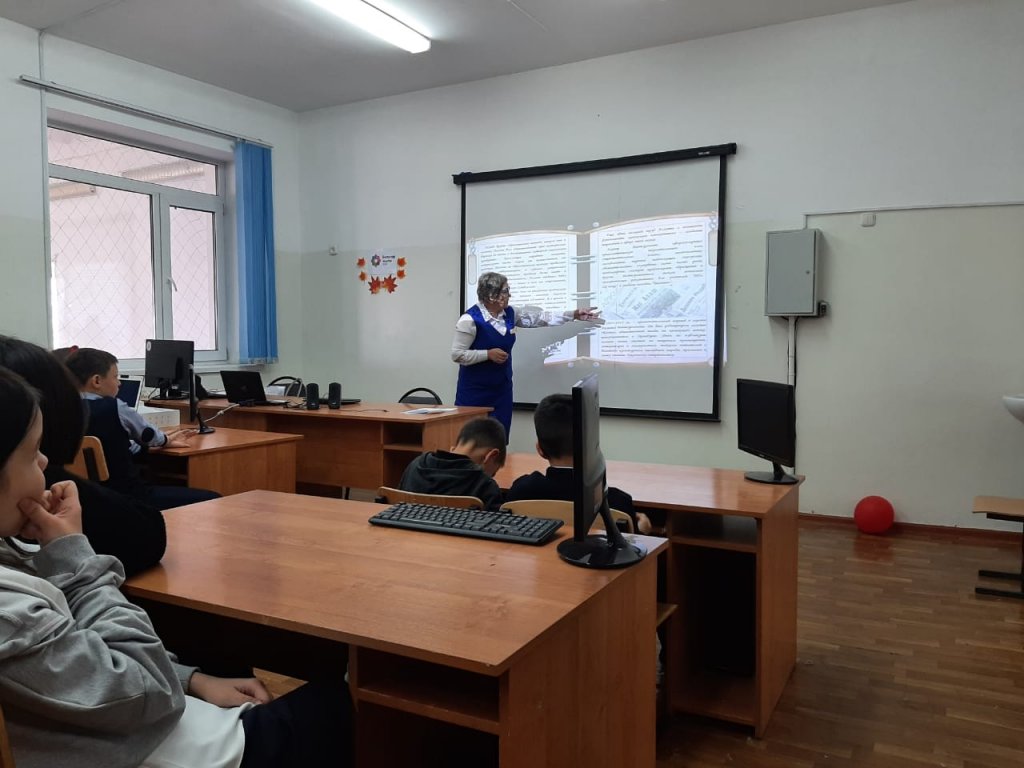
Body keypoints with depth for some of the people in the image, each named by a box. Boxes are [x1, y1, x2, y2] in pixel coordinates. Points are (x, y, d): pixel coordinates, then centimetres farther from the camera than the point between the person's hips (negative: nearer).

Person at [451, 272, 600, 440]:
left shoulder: (509, 313, 3)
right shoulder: (470, 319, -18)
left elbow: (540, 317, 9)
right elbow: (457, 355, -17)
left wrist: (574, 315, 5)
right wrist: (488, 354, -21)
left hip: (501, 387, 7)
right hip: (475, 390, -6)